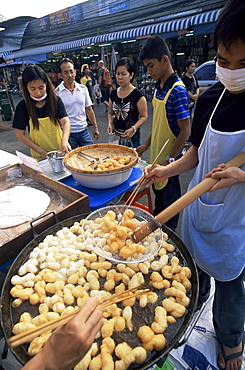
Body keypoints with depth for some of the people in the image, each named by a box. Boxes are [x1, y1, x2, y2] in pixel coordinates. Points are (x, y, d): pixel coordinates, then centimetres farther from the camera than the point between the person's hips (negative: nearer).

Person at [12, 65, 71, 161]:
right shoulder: (23, 106, -10)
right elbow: (20, 134, -6)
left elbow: (65, 121, -17)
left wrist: (64, 140, -38)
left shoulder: (55, 100, -7)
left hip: (60, 151, 1)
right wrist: (42, 151, -14)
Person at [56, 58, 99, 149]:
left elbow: (89, 109, 11)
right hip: (67, 133, -3)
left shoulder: (83, 89, 5)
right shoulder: (56, 93, -6)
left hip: (83, 131, 3)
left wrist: (95, 127, 9)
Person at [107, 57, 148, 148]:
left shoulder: (137, 95, -9)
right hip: (115, 134, 5)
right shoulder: (113, 94, 6)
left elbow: (144, 116, -8)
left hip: (131, 136, -4)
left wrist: (133, 129, -23)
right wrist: (110, 124, -4)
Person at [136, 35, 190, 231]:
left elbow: (185, 130, -20)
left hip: (169, 158, -8)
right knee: (158, 193, 22)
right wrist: (146, 145, 14)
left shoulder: (177, 90, -19)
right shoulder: (158, 88, 7)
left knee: (169, 197, 8)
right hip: (156, 155, 9)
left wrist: (170, 159, -20)